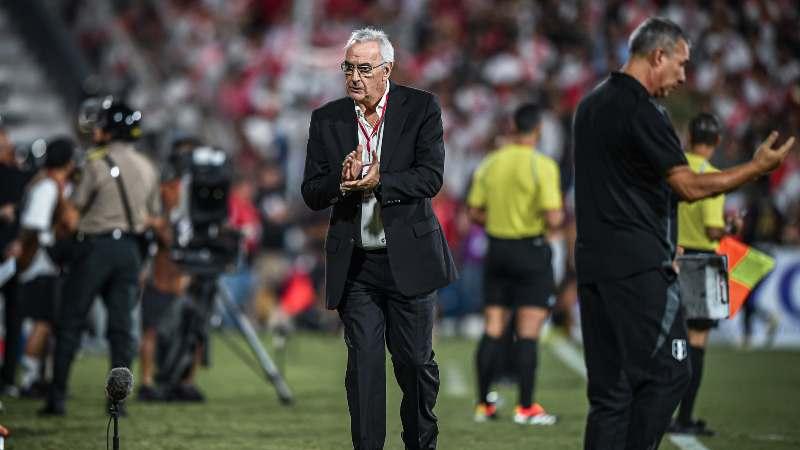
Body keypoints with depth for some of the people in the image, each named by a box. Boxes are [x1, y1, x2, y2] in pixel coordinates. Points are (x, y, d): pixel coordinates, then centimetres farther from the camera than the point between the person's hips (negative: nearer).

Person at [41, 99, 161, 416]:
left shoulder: (99, 163, -10)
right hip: (131, 249, 5)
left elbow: (74, 208, -8)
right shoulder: (147, 168, 10)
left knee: (70, 322, 1)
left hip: (97, 245, -5)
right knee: (122, 325, 7)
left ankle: (57, 397, -1)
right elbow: (153, 216, 15)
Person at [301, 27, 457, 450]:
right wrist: (343, 182, -18)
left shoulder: (421, 108, -2)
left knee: (415, 362, 7)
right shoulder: (326, 120, 4)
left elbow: (431, 177, -11)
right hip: (355, 264, 1)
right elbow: (311, 193, 2)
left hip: (409, 258, -1)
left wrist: (380, 182, -23)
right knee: (363, 364, -1)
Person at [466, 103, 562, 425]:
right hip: (531, 250, -5)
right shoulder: (542, 166, -13)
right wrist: (557, 219, 4)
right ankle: (526, 407, -1)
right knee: (528, 332, -1)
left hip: (497, 249, 5)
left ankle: (483, 404, 12)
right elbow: (553, 218, -18)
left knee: (493, 329, 9)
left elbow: (474, 213, 7)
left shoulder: (490, 163, 4)